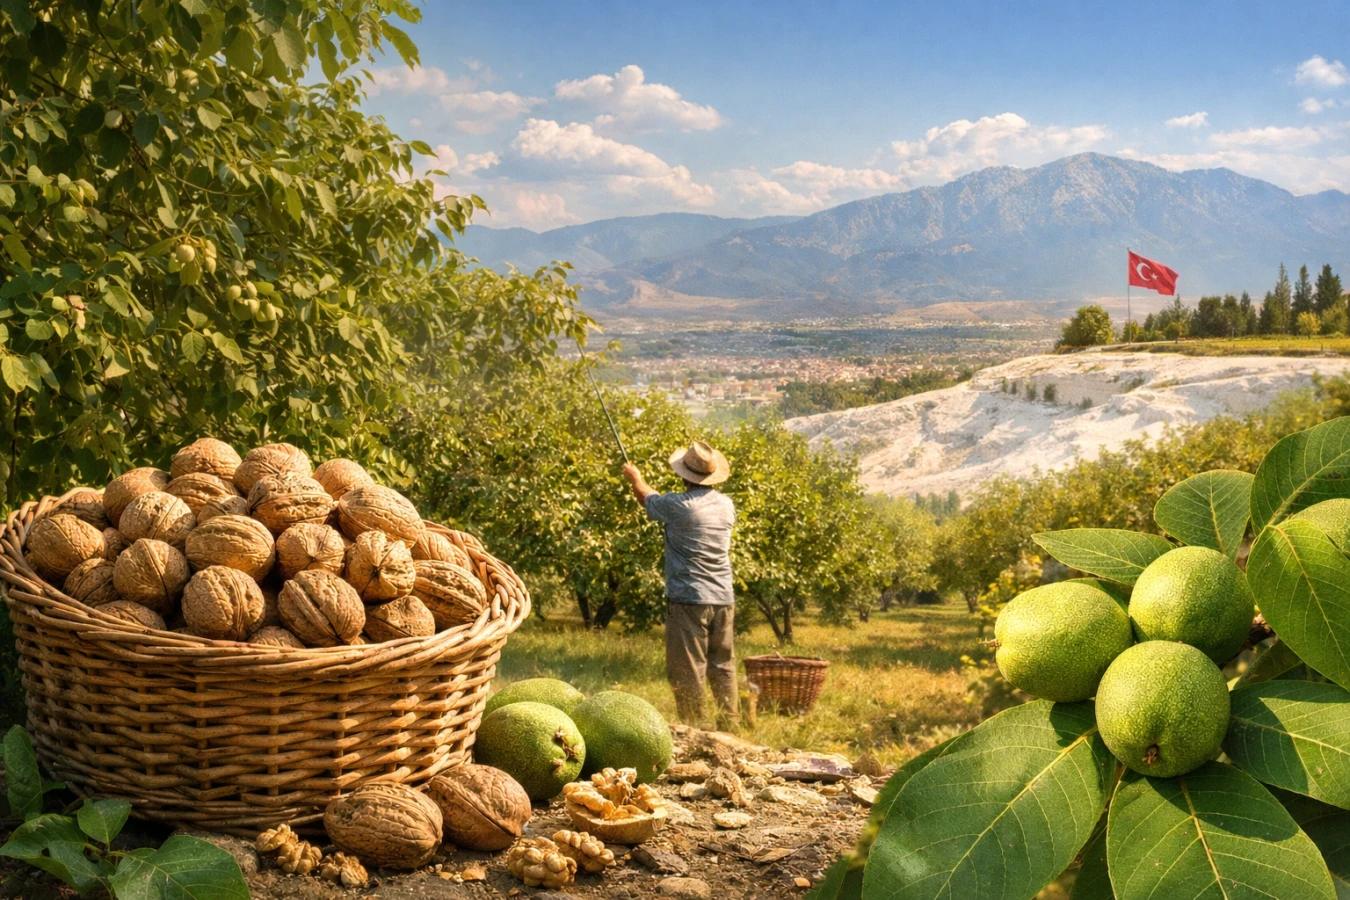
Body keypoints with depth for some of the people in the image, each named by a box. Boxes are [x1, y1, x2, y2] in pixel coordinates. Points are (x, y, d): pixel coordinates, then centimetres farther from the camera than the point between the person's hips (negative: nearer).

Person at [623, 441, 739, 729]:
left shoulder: (678, 505, -12)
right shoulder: (726, 505, 4)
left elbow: (648, 499, 10)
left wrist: (635, 478, 30)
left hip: (688, 599, -6)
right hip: (723, 598, 6)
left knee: (688, 670, 0)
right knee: (723, 666, 13)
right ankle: (730, 725, 17)